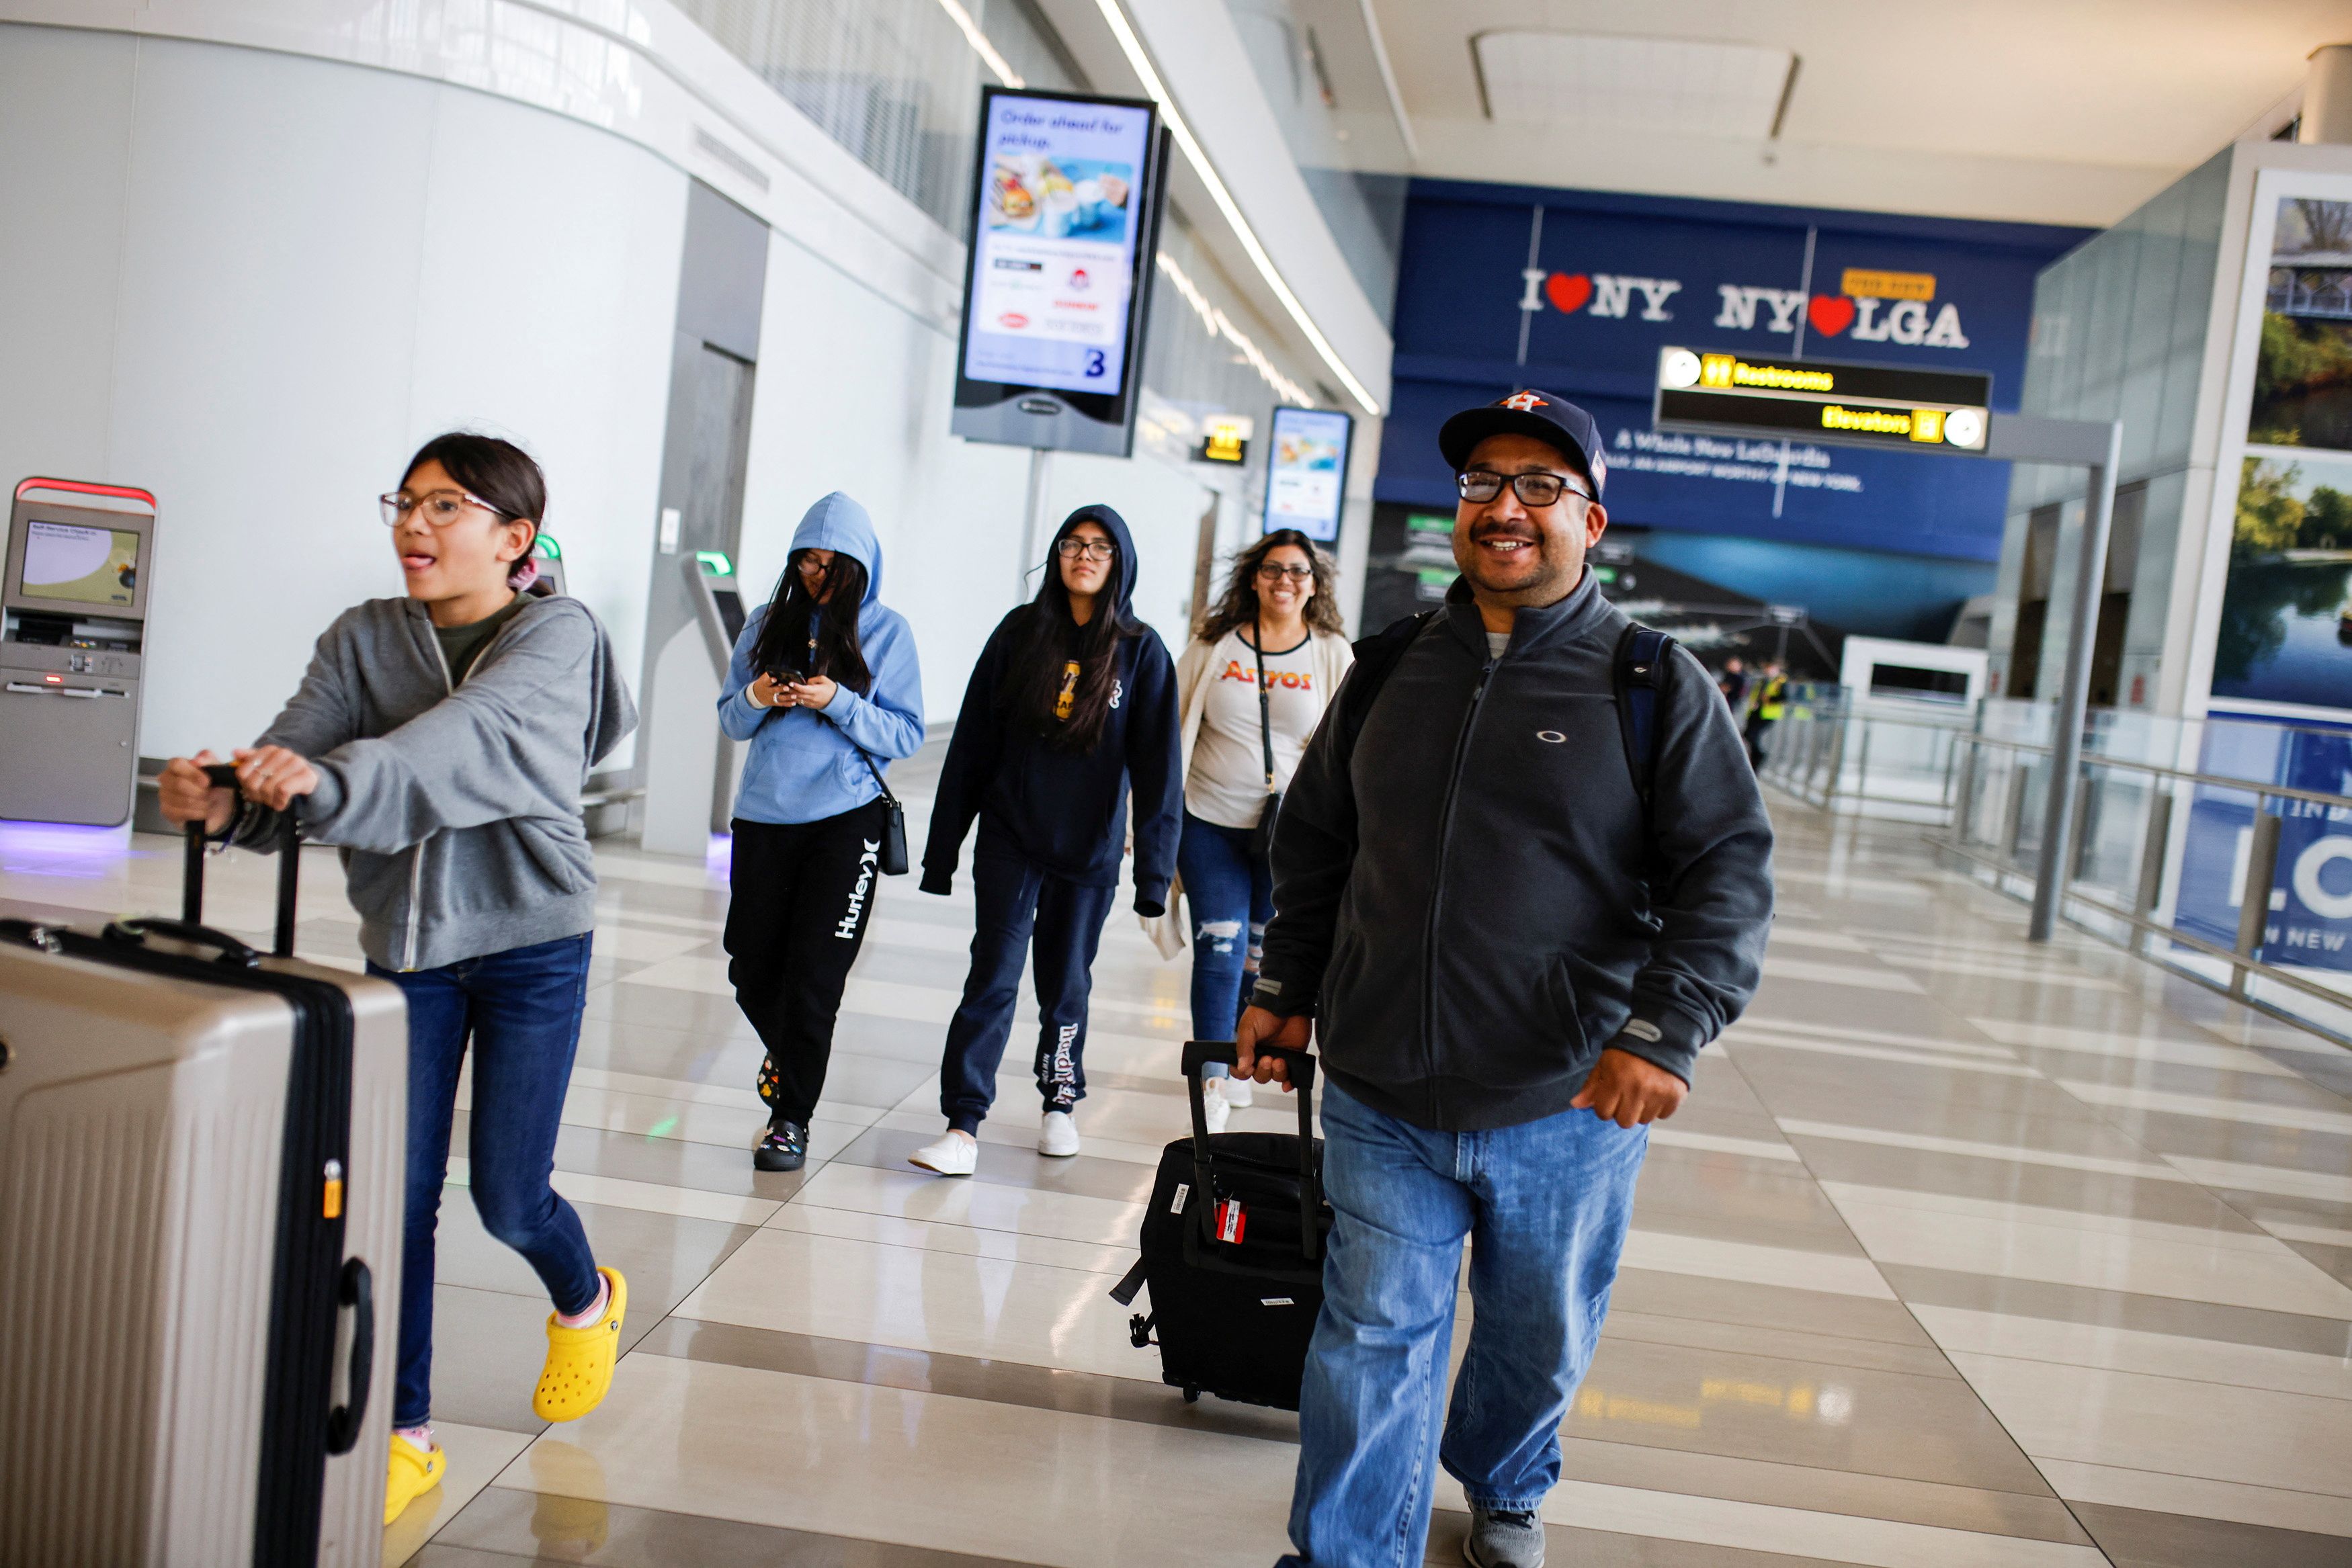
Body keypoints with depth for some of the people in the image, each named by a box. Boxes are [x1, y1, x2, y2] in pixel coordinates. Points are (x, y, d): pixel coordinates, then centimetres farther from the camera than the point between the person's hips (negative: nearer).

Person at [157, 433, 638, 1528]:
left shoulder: (556, 635, -12)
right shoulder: (362, 639, 1)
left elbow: (471, 738, -31)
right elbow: (296, 750, -13)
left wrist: (330, 782, -47)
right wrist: (228, 801, -36)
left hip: (531, 943, -3)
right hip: (404, 944, 4)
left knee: (506, 1195, 2)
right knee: (395, 1189, 1)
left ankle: (587, 1303, 37)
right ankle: (403, 1436, 16)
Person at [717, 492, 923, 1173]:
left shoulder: (886, 630, 0)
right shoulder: (769, 623, 8)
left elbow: (907, 735, -3)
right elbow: (729, 721, 12)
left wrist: (838, 702, -16)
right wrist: (755, 699, -10)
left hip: (845, 818, -3)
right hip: (764, 816, 3)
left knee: (813, 975, -5)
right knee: (752, 971, 10)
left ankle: (792, 1116, 8)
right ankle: (787, 1053, 41)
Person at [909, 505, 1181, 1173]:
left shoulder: (1142, 652, -2)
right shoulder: (1020, 631, 2)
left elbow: (1157, 768, -3)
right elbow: (972, 742, 3)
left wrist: (1154, 869, -8)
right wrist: (943, 844, 2)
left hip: (1090, 849, 0)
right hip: (1009, 838, 0)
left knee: (1066, 981, 12)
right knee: (994, 975, -7)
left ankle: (1061, 1102, 33)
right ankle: (962, 1127, -5)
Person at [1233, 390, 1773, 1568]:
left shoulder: (1655, 686, -4)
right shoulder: (1392, 668, 7)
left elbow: (1728, 873, -9)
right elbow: (1314, 842, 18)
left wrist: (1664, 1030, -21)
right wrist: (1284, 989, 14)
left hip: (1570, 1113, -1)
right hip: (1382, 1102, 1)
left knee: (1541, 1341, 19)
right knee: (1373, 1347, 3)